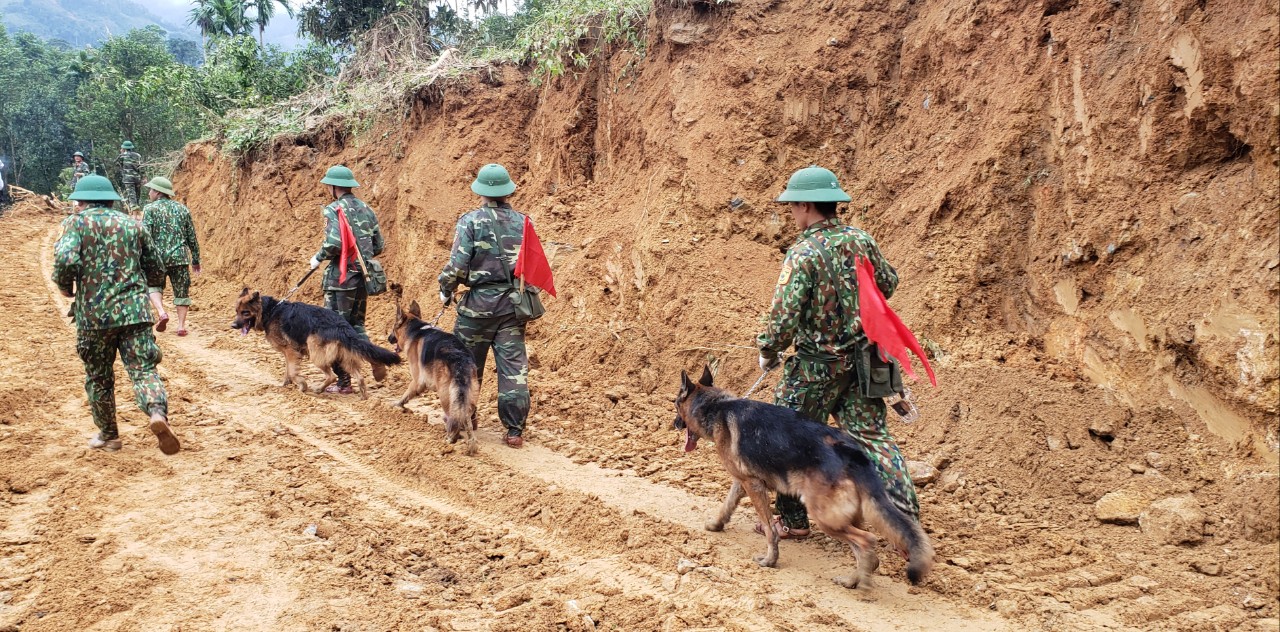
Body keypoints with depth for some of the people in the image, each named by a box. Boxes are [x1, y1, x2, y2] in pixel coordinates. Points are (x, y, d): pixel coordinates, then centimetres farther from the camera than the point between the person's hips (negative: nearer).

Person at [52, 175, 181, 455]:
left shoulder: (78, 222, 2)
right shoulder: (133, 224, 13)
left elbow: (65, 260, -16)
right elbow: (156, 271, 16)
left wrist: (65, 287, 4)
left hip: (94, 313, -2)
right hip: (135, 310, 2)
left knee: (98, 378, 15)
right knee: (144, 370, -3)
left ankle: (108, 436, 27)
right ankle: (158, 412, -32)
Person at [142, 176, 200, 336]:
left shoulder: (150, 209, -2)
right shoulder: (182, 209, 8)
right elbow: (192, 238, 10)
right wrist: (196, 260, 17)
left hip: (157, 257, -2)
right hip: (180, 257, 2)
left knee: (154, 285, 19)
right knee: (182, 292, 11)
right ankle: (181, 325, 9)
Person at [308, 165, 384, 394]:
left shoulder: (334, 209, -10)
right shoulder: (366, 210, 11)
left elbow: (334, 243, -23)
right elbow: (379, 246, 13)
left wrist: (318, 258, -5)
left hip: (342, 277, -7)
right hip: (363, 277, 7)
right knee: (356, 325, 20)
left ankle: (343, 381, 7)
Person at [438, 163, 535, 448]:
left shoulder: (471, 221, -8)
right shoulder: (523, 222, 4)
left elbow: (457, 264, -13)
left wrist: (446, 290, 3)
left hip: (479, 302, -3)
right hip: (513, 303, 3)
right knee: (514, 366, 4)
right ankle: (515, 430, 3)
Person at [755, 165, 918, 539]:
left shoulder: (803, 254, -20)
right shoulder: (861, 241, 0)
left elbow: (783, 316, -23)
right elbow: (888, 284, 15)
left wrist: (767, 354, -6)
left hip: (817, 365, -6)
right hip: (861, 360, 6)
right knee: (870, 435, 12)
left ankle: (793, 520, 22)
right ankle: (905, 512, 7)